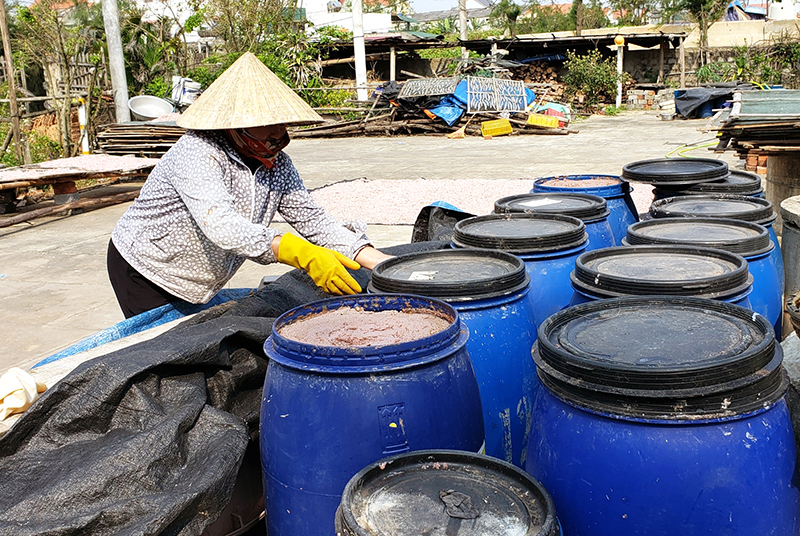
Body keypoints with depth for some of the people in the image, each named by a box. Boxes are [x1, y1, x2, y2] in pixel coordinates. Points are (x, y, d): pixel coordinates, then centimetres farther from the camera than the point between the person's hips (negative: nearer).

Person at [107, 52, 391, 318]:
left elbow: (313, 220, -11)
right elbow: (221, 226, -46)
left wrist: (381, 262, -24)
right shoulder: (197, 153, -31)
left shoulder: (277, 163, -8)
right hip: (142, 272, -6)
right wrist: (305, 257, -56)